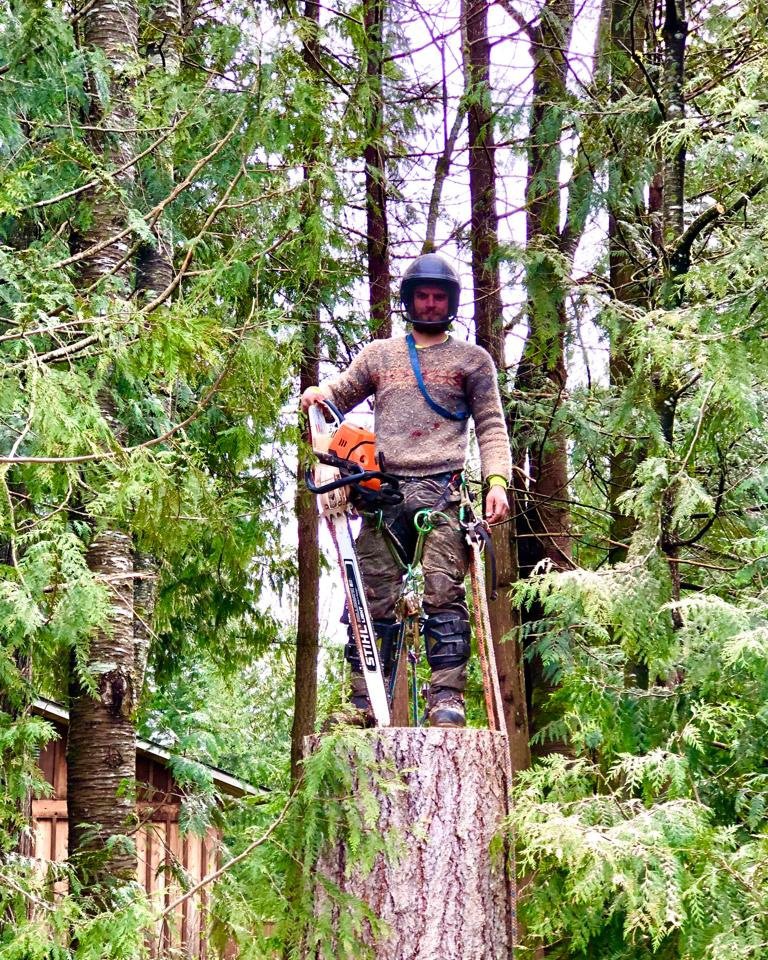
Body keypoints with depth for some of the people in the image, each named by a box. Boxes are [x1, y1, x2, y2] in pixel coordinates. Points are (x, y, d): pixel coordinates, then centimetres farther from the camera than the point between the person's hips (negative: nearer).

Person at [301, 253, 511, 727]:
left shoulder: (472, 358, 17)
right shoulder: (380, 354, 22)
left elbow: (492, 426, 11)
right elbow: (340, 394, 25)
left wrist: (497, 480, -4)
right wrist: (317, 394, 0)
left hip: (441, 491, -2)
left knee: (443, 590, -15)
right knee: (372, 597, -5)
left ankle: (447, 696, -17)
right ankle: (365, 700, -5)